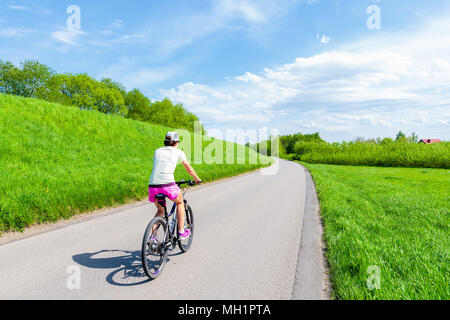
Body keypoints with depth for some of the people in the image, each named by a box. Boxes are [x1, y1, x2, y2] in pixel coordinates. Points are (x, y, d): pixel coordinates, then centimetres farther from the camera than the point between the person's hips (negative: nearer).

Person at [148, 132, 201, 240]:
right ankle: (181, 232, 24)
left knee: (160, 211, 27)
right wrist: (197, 179, 40)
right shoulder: (178, 152, 11)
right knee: (180, 203, 26)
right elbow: (188, 168, 23)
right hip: (168, 185, -3)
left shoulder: (157, 151, 20)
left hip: (153, 186, 4)